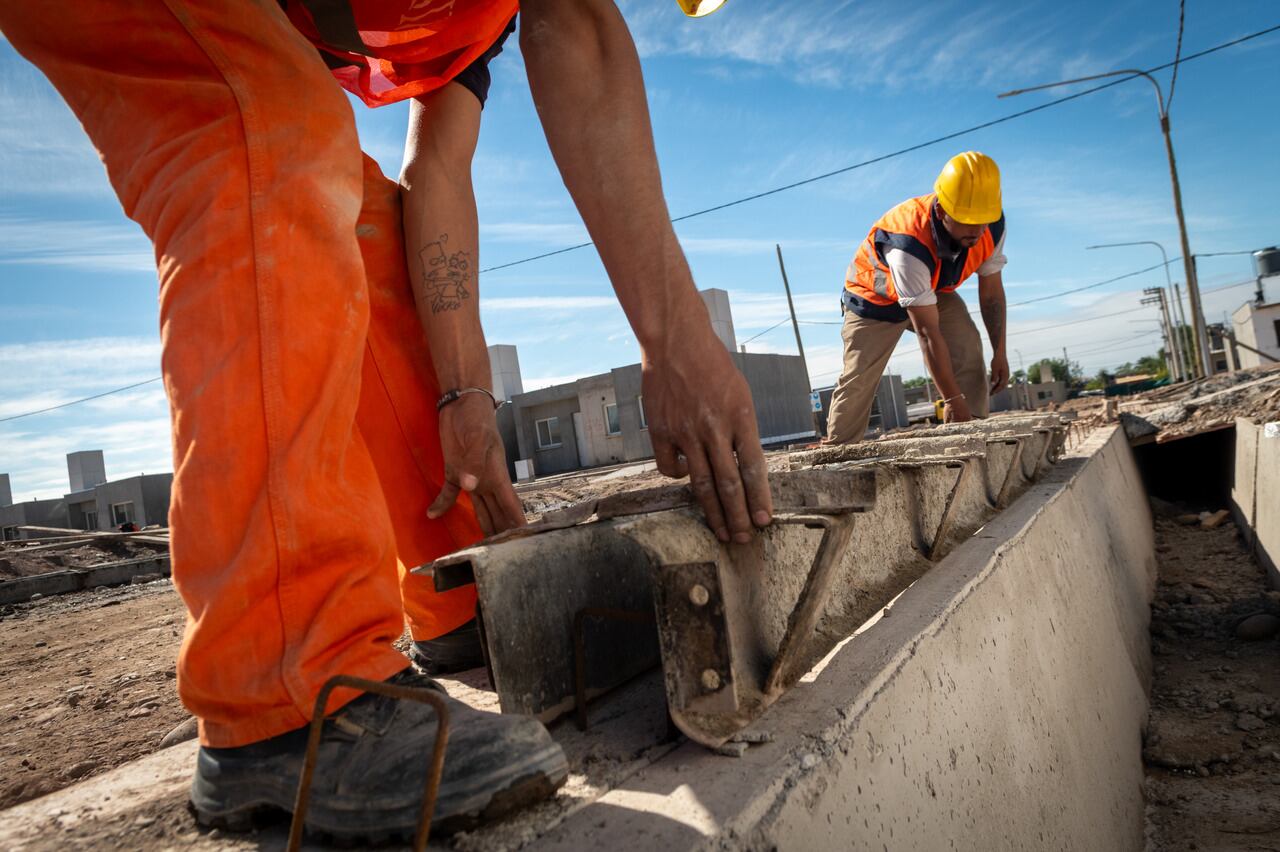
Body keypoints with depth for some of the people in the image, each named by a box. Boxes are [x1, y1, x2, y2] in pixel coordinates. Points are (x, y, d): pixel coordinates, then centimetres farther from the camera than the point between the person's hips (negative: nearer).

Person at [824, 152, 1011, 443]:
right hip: (876, 296, -5)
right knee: (858, 381, -7)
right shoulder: (909, 246, -43)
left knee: (968, 351, -18)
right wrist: (954, 400, -39)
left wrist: (1000, 351, -8)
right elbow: (928, 334, -42)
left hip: (935, 292, 5)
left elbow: (992, 291, -7)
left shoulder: (992, 225, -25)